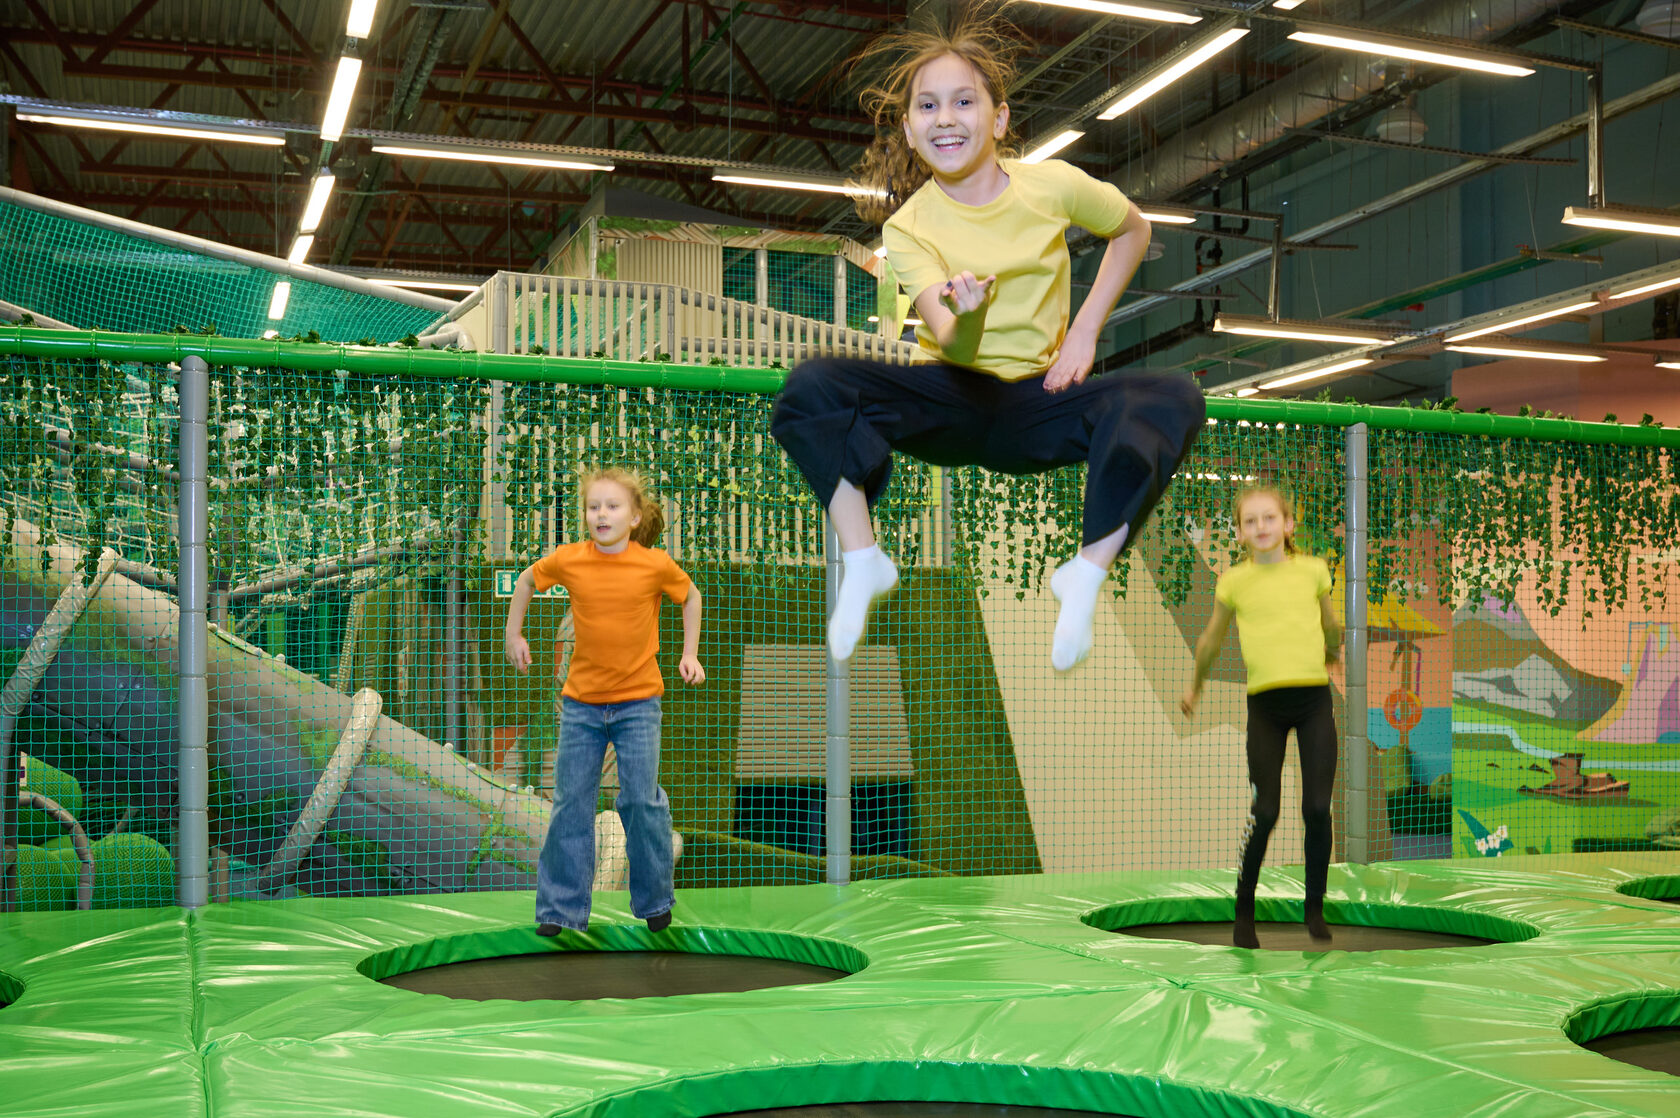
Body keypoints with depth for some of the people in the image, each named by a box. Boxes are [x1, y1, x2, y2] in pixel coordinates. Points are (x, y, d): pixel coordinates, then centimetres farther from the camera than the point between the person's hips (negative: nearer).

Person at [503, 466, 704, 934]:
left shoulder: (655, 565, -10)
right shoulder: (568, 560, -7)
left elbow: (691, 595, 9)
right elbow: (527, 580, 13)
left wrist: (689, 654, 5)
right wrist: (513, 635, 14)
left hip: (638, 702, -1)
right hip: (581, 702, 2)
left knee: (642, 800, -2)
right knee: (571, 802, 4)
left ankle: (654, 900, 17)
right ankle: (561, 907, 15)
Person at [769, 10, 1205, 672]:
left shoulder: (1053, 184, -5)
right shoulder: (908, 227, -7)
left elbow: (1132, 230, 16)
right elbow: (953, 348, -19)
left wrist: (1085, 331, 4)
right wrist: (965, 315, -44)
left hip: (1037, 401, 1)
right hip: (950, 400, 0)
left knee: (1174, 400, -27)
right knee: (811, 387, -26)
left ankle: (1086, 575, -20)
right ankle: (863, 563, -15)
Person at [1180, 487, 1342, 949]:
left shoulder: (1313, 570, 5)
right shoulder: (1234, 581, 2)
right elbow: (1211, 641, 16)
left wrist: (1332, 656, 37)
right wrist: (1195, 688, 26)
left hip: (1314, 697, 1)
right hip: (1264, 703, -1)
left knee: (1317, 808, -3)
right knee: (1264, 812, -3)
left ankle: (1315, 908, 13)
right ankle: (1243, 915, 12)